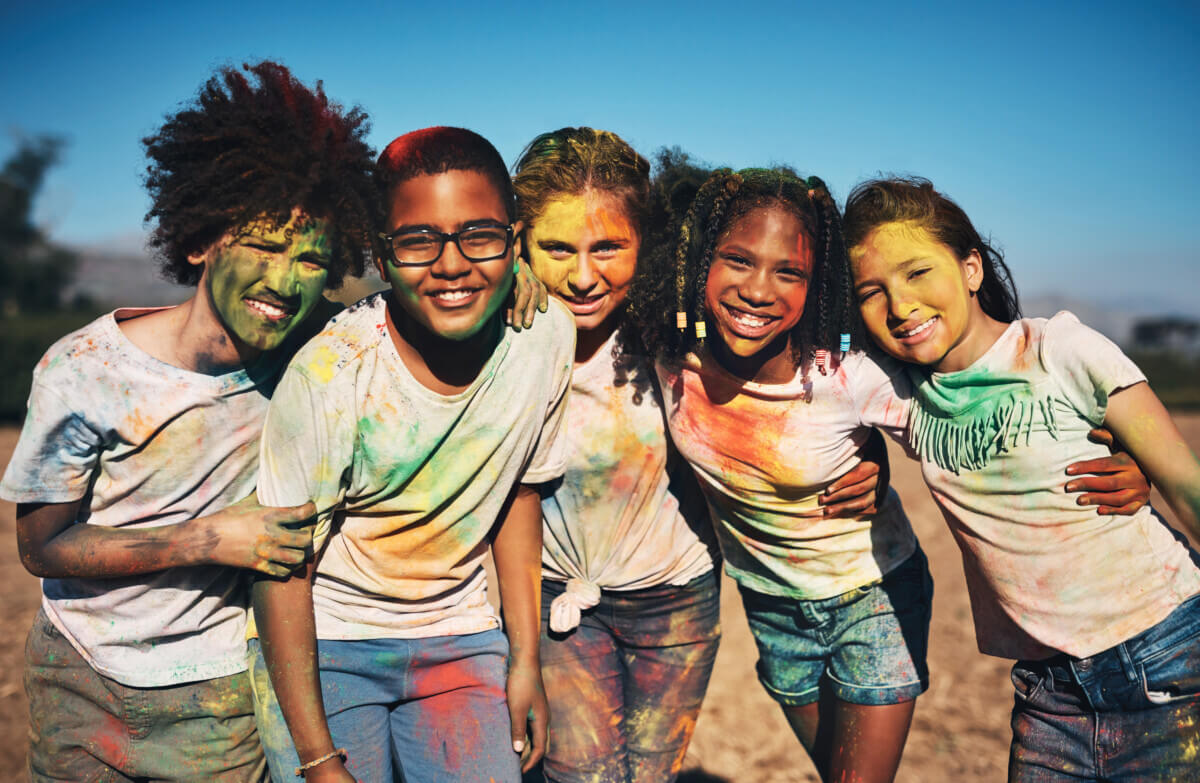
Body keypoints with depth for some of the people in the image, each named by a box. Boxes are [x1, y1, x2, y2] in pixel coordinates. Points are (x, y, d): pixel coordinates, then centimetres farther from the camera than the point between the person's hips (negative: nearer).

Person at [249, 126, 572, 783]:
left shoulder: (546, 334, -12)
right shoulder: (332, 372, -24)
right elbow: (283, 567, -15)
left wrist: (526, 656, 4)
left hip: (460, 638, 3)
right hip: (322, 644, -3)